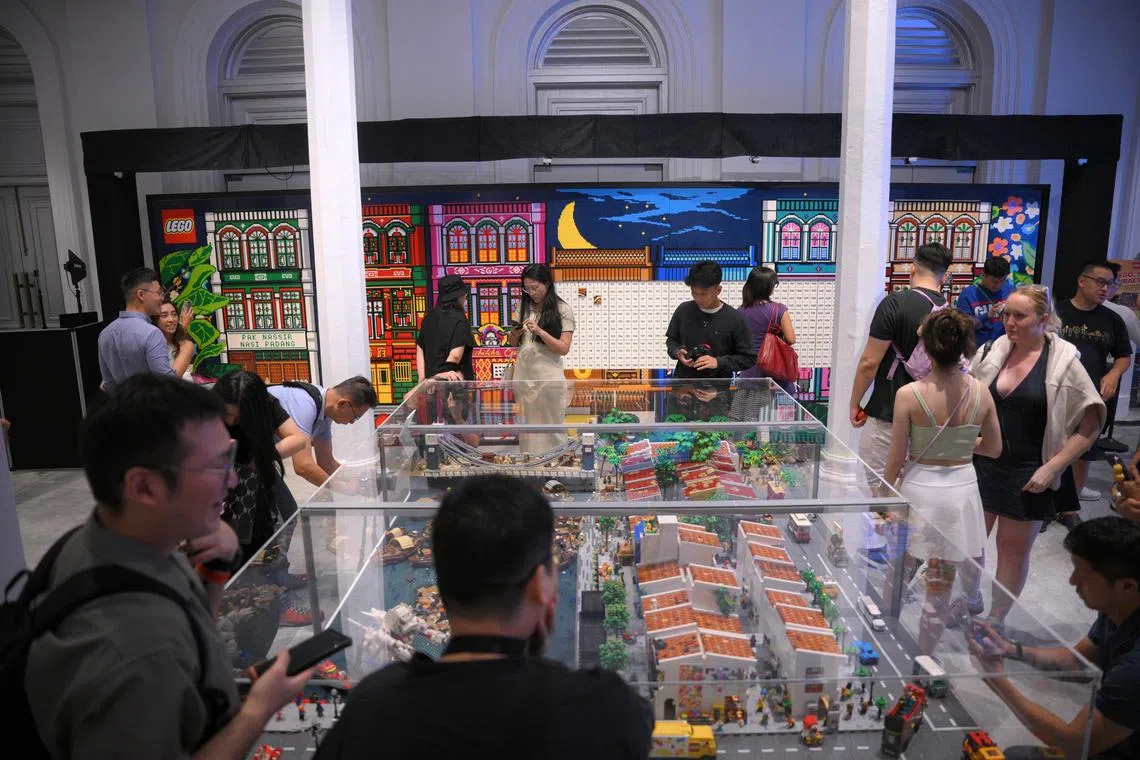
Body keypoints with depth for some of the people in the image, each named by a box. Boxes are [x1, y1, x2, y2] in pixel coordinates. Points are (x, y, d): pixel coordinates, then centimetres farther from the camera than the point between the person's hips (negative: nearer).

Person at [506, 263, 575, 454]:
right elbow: (513, 342, 16)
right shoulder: (524, 306, 8)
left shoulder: (562, 310, -5)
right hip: (522, 374, 4)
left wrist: (540, 332, -21)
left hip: (548, 376, -4)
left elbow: (564, 349, -10)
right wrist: (514, 334, -7)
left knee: (551, 428, 4)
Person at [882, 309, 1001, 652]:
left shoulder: (909, 395, -16)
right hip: (961, 491, 3)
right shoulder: (980, 392, -6)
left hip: (919, 490, -2)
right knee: (940, 590, 12)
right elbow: (994, 448, 7)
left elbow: (896, 460, -11)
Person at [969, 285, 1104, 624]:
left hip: (1028, 475, -3)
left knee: (1013, 549, 11)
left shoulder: (1063, 363, -11)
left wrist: (1050, 468, -14)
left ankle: (996, 620, 27)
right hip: (983, 464, 3)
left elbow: (1089, 427, -8)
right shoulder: (993, 351, -3)